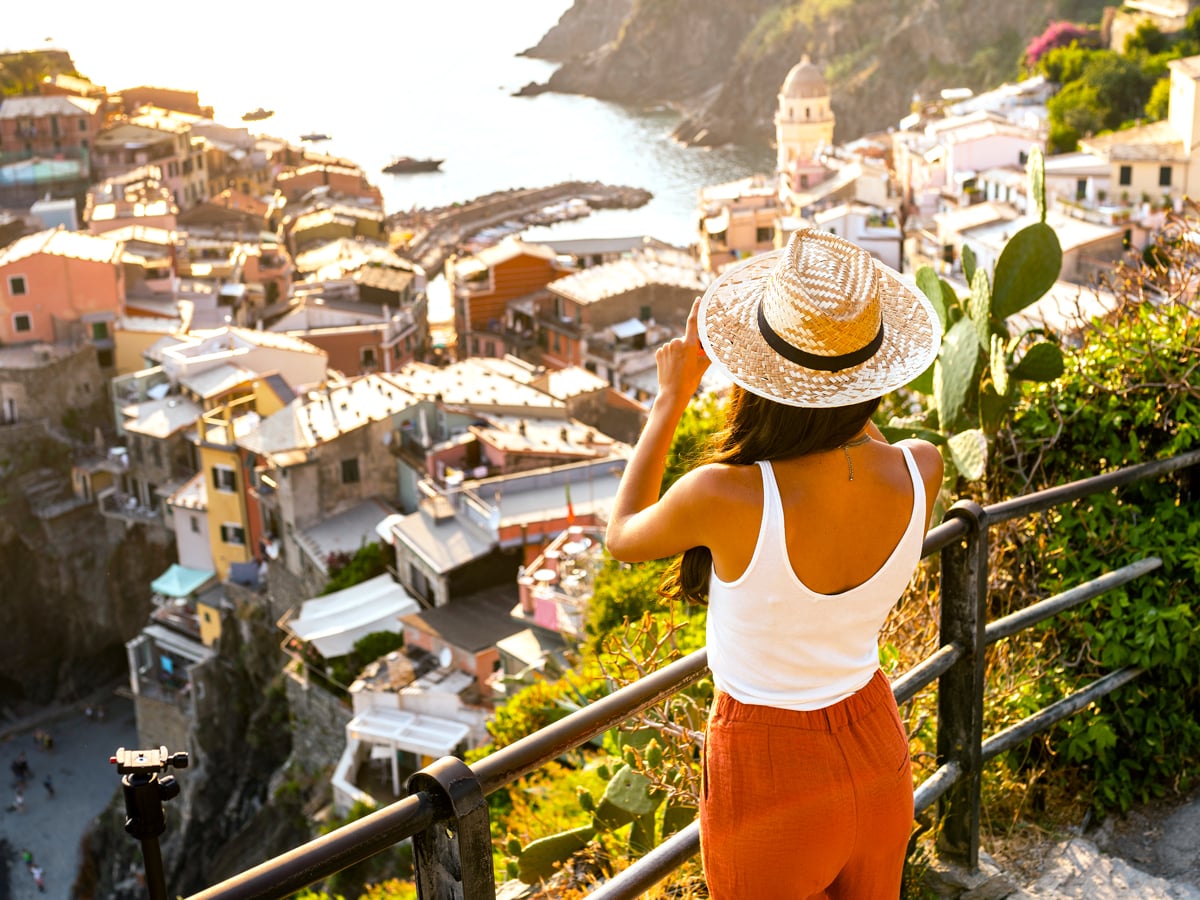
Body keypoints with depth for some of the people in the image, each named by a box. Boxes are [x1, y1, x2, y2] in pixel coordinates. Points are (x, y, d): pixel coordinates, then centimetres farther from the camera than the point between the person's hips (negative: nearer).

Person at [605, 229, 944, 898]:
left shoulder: (726, 498, -33)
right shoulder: (921, 473, -20)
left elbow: (622, 536, -8)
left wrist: (672, 397, -2)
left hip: (771, 773, -4)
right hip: (878, 757, 4)